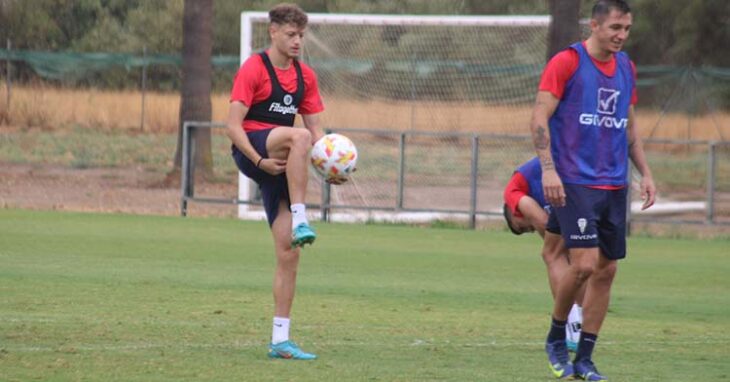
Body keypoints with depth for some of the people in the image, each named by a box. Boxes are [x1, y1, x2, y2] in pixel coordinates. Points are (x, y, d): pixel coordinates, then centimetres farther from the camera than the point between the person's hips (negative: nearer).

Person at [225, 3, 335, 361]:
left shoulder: (305, 76, 13)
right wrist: (260, 161, -22)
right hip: (250, 151, -6)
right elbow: (233, 125, -12)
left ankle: (280, 339, 2)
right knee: (297, 136, -38)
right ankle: (300, 221, -40)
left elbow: (315, 127, 16)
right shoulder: (253, 69, -7)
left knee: (289, 253, -1)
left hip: (280, 166, 6)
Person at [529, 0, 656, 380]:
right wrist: (548, 168, -20)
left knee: (606, 270, 3)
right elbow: (539, 119, -10)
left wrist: (645, 173, 15)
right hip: (574, 182, -6)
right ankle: (556, 338, 7)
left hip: (614, 185, 6)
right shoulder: (566, 63, -7)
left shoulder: (626, 68, 13)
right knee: (584, 263, -16)